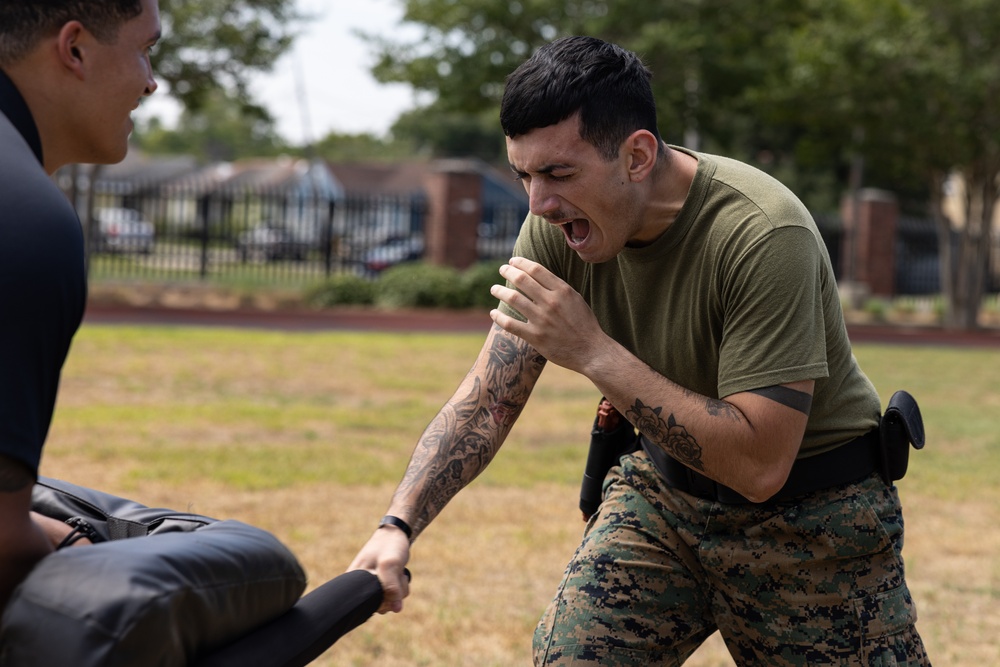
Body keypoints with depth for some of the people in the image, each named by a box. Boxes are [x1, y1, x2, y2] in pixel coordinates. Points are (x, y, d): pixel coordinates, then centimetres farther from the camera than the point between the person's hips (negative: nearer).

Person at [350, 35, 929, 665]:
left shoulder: (762, 233, -30)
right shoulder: (559, 226, -13)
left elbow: (759, 465, -33)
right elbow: (485, 403, -8)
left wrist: (594, 351, -36)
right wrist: (398, 526, -23)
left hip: (810, 515, -4)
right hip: (665, 489, 4)